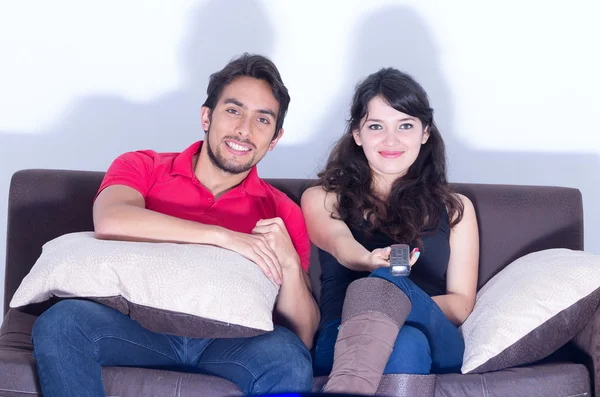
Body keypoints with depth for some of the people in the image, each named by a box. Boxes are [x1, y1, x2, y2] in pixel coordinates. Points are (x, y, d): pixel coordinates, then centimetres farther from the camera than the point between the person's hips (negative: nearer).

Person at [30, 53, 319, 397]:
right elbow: (110, 221, -16)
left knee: (288, 356, -31)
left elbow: (303, 338, 5)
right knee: (62, 320, -29)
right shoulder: (143, 167, 10)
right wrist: (224, 237, -16)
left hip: (228, 343, 1)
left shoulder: (283, 213, 11)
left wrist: (289, 264, -14)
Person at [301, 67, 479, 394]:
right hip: (342, 343, 0)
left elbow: (461, 306, 13)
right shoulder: (322, 199, 18)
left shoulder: (455, 208, 23)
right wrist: (370, 260, -33)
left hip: (436, 345, 1)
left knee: (381, 283, -37)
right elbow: (339, 243, -6)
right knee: (404, 345, -40)